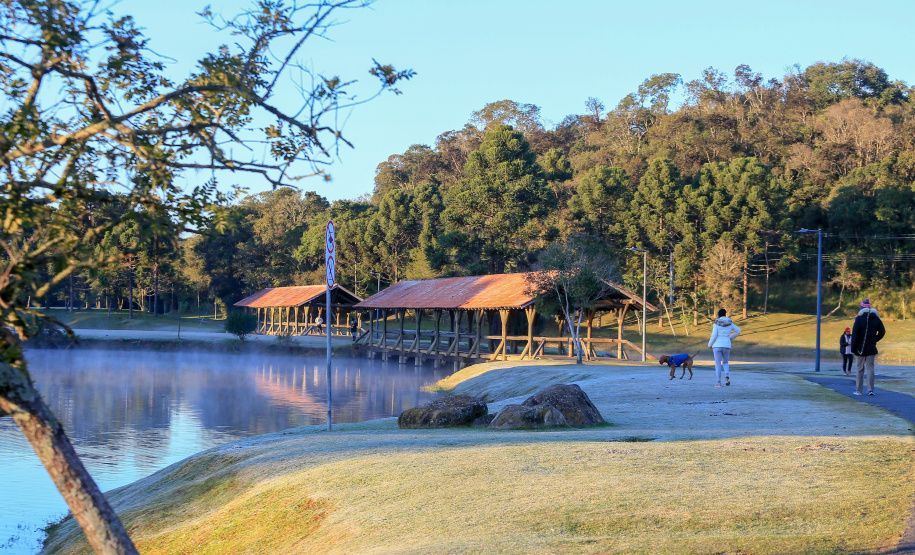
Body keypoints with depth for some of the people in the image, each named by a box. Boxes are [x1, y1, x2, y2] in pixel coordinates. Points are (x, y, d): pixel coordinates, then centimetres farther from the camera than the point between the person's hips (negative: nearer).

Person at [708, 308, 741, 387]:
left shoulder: (716, 324, -7)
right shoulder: (730, 323, 4)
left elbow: (714, 336, -12)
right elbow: (738, 331, 9)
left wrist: (710, 345, 2)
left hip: (717, 346, -3)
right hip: (727, 345, 3)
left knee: (718, 364, 3)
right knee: (725, 362, 19)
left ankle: (718, 382, -3)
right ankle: (727, 374, -11)